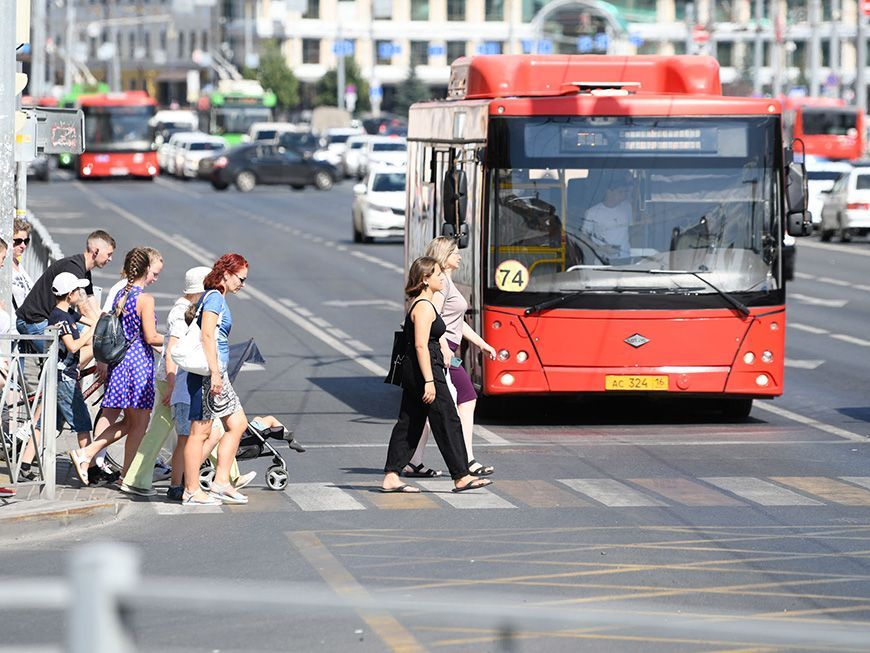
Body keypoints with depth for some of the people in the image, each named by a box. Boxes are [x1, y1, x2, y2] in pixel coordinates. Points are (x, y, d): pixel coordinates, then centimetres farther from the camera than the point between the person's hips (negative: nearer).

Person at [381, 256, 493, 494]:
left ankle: (391, 477, 6)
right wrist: (429, 381, -23)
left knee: (408, 424, 8)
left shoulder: (417, 304, 17)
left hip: (412, 371, 10)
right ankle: (461, 477, 0)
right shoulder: (424, 306, -14)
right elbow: (421, 345, -20)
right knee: (447, 422, -4)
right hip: (424, 369, -10)